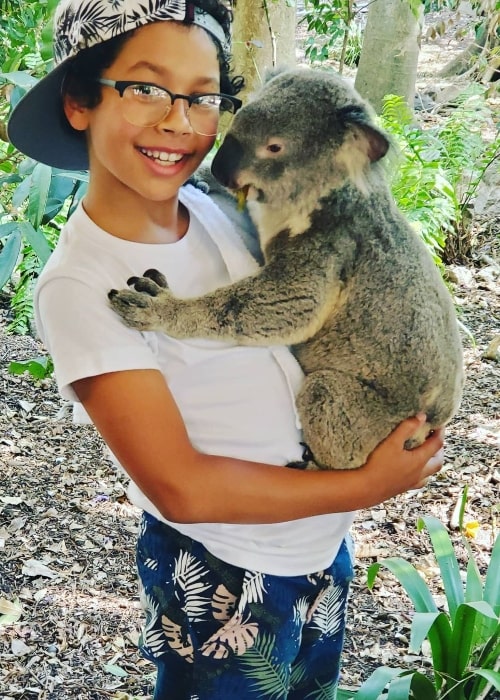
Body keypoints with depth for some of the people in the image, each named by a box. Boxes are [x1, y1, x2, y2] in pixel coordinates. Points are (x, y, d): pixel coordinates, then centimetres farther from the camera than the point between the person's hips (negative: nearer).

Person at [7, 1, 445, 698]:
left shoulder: (218, 209, -6)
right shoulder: (80, 287, -23)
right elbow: (180, 486, -24)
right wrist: (366, 485, -19)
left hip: (326, 543, 6)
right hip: (220, 580, -6)